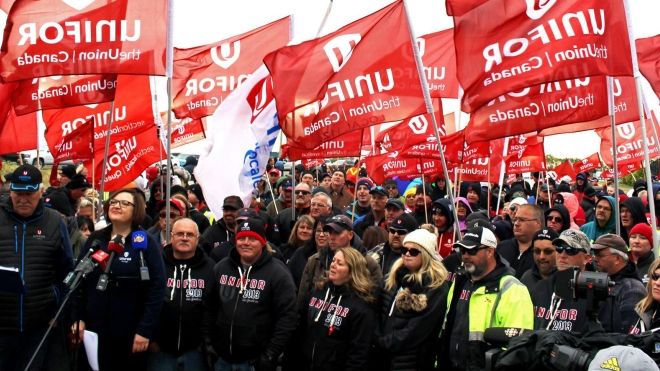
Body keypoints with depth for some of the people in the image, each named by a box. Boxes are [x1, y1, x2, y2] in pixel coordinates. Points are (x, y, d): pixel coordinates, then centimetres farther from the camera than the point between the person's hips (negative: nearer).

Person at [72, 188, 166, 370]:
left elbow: (157, 289, -10)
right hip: (94, 329, 3)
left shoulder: (146, 244, -4)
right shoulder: (95, 240, 7)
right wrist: (78, 318, 0)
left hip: (131, 333, -3)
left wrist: (145, 330, -14)